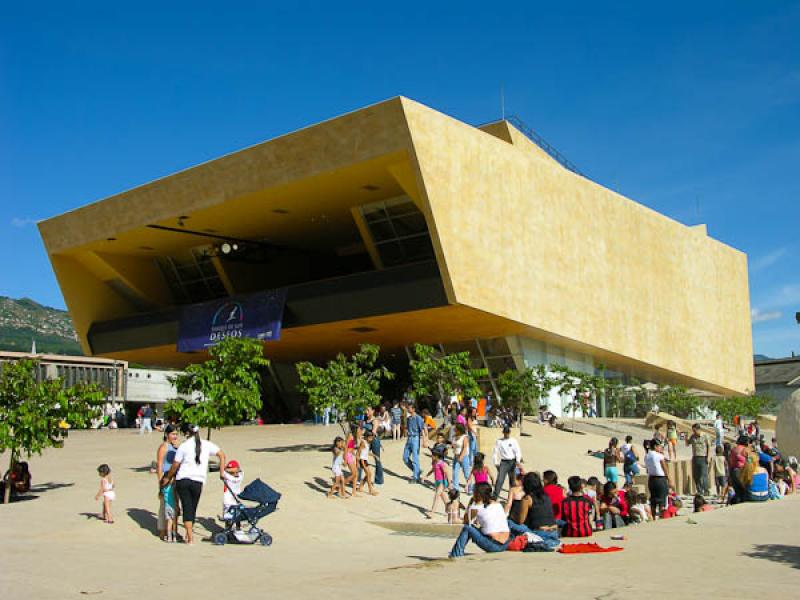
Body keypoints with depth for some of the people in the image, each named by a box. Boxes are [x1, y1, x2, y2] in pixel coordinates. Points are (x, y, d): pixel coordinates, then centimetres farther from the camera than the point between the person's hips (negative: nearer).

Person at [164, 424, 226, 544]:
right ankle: (189, 534, 25)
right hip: (198, 481, 1)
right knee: (193, 508, 16)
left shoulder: (183, 446, -1)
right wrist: (222, 472, 8)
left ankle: (190, 537, -4)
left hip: (182, 479, -1)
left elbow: (175, 466, 2)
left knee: (187, 508, 3)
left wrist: (168, 478, 16)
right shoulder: (207, 444, 5)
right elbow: (222, 455, 1)